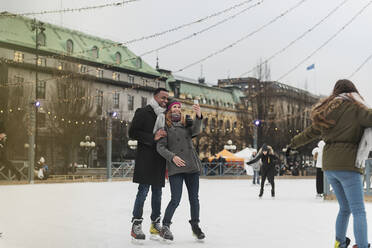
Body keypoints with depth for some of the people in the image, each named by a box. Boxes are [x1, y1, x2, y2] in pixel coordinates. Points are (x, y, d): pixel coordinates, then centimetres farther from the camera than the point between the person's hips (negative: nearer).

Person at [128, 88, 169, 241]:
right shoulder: (143, 112, -3)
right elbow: (132, 133, -10)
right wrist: (153, 137, -18)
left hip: (159, 159, 7)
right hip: (146, 158, -6)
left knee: (157, 192, 11)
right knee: (143, 191, -9)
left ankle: (155, 224, 20)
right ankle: (136, 225, -2)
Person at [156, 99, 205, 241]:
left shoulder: (186, 125, 16)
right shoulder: (165, 126, 4)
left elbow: (196, 131, -5)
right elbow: (160, 147, -2)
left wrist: (198, 116, -22)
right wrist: (172, 157, -17)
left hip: (192, 166, 4)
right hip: (175, 167, -4)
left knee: (194, 198, 7)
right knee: (175, 199, -9)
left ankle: (195, 226, 21)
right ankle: (165, 227, 7)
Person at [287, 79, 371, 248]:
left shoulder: (328, 111, 16)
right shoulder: (354, 107, -4)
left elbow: (311, 132, 26)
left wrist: (293, 144, 41)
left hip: (329, 165, 7)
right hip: (347, 164, -7)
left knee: (345, 208, 18)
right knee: (358, 211, -7)